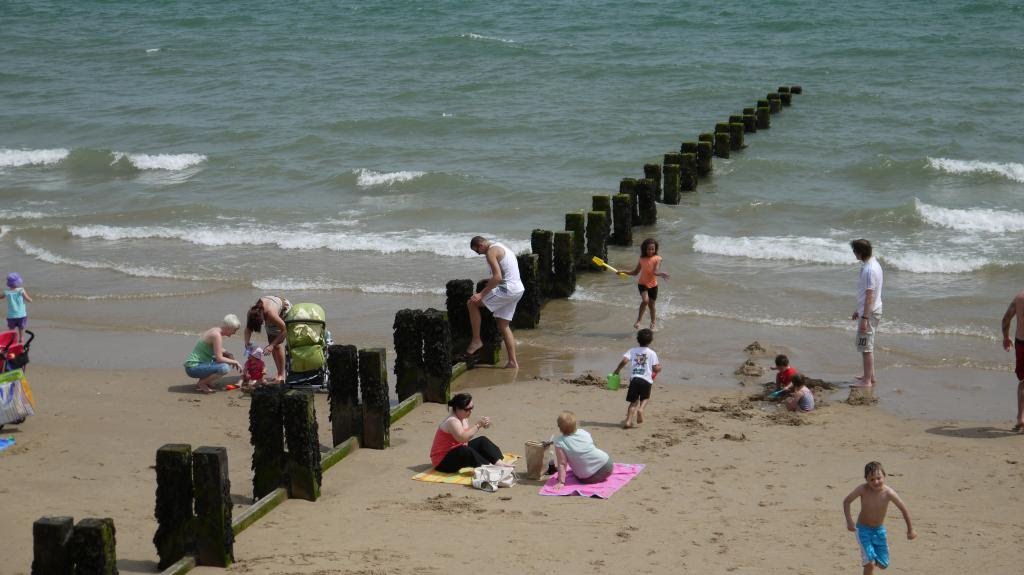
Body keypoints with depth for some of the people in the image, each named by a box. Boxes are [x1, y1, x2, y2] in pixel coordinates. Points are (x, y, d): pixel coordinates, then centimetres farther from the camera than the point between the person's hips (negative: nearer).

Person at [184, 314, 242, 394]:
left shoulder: (216, 330, 8)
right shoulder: (216, 335, -20)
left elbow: (219, 350, 25)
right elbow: (219, 358, -21)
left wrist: (228, 354, 7)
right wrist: (235, 362, -8)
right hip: (193, 368, -10)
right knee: (224, 368, -27)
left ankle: (204, 381, 14)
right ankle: (201, 384, -7)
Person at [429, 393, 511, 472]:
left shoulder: (463, 418, 3)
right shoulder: (452, 421, -26)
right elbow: (462, 438, -40)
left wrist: (482, 425, -8)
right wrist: (478, 425, -35)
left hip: (458, 452, 11)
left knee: (482, 441, 4)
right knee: (466, 451, -37)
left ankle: (499, 463, -11)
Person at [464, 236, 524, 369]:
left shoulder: (491, 252, -11)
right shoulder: (500, 247, 21)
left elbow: (497, 277, -21)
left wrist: (481, 294, -21)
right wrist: (490, 280, 28)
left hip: (507, 290, -10)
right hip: (518, 290, 10)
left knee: (472, 303, -6)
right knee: (503, 326, 14)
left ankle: (476, 340, -3)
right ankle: (513, 361, 12)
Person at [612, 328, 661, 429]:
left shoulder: (632, 351, 8)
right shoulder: (652, 353, 5)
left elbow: (624, 361, -7)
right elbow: (655, 368, 2)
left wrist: (617, 370, 9)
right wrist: (659, 367, 25)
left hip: (634, 378, 1)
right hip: (646, 379, -1)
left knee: (634, 401, 10)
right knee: (645, 398, 23)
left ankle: (628, 421, -1)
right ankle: (641, 409, -7)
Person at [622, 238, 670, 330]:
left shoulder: (657, 259, -9)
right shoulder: (642, 259, -1)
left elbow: (655, 271, -22)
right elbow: (635, 272, 9)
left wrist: (662, 274, -43)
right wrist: (624, 272, 0)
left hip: (653, 284, 0)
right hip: (642, 284, 0)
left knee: (651, 304, 11)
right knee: (645, 300, -24)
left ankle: (653, 322, 34)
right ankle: (638, 321, -15)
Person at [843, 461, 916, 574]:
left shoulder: (888, 493, -22)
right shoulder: (863, 489, -22)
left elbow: (903, 509, -10)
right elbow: (846, 501, -9)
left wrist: (910, 530, -3)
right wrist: (849, 520, -19)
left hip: (879, 530, 2)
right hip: (863, 529, -2)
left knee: (883, 564, 10)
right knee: (870, 563, -16)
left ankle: (873, 557, 44)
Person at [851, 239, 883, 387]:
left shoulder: (869, 269, -22)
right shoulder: (872, 265, 10)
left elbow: (869, 296, -25)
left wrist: (864, 318, -25)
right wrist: (858, 311, 25)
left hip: (869, 312, -10)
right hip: (872, 310, 10)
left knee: (866, 347, -4)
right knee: (868, 345, 20)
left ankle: (867, 380, 1)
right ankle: (870, 375, 30)